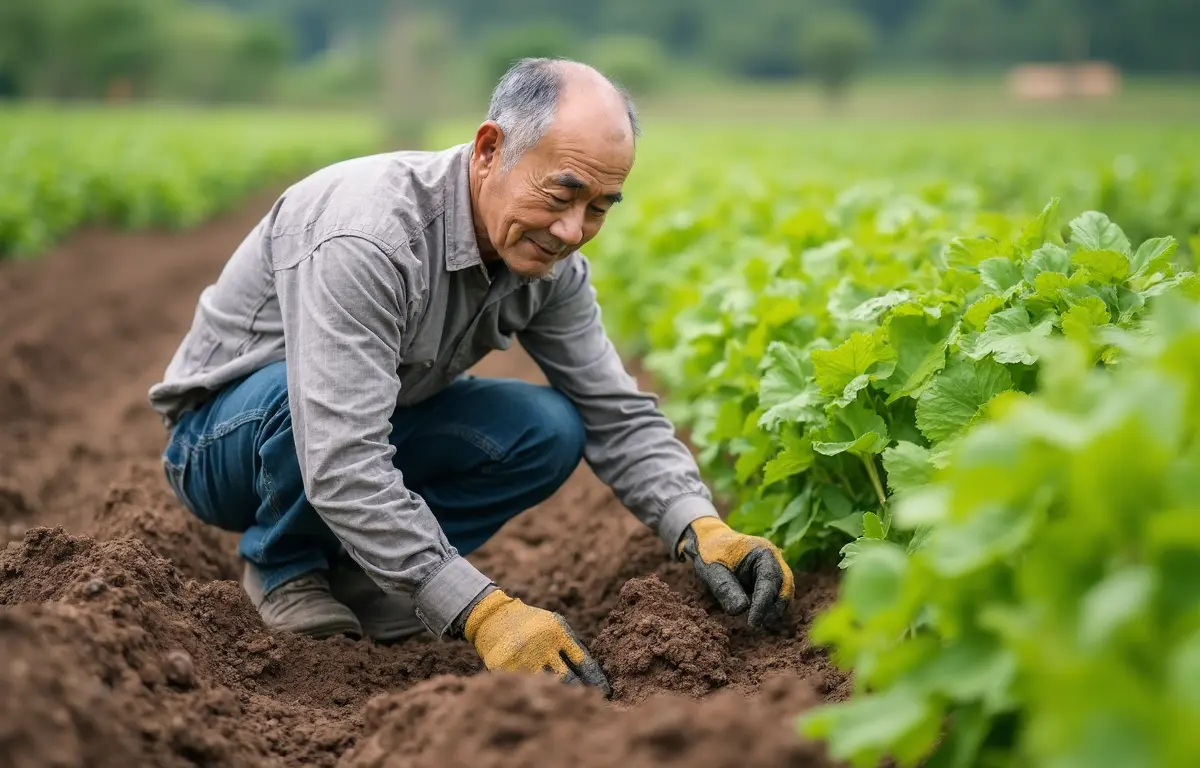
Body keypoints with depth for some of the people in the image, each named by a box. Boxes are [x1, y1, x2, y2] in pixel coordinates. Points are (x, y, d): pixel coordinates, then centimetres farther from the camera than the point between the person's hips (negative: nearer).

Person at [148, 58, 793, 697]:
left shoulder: (547, 259, -11)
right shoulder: (367, 237, -36)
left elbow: (618, 416, -7)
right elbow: (340, 469, -43)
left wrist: (702, 528, -26)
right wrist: (483, 612, -47)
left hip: (363, 429, 6)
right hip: (220, 438, -6)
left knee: (549, 432, -16)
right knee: (300, 391, -40)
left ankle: (354, 564, 0)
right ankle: (284, 566, -8)